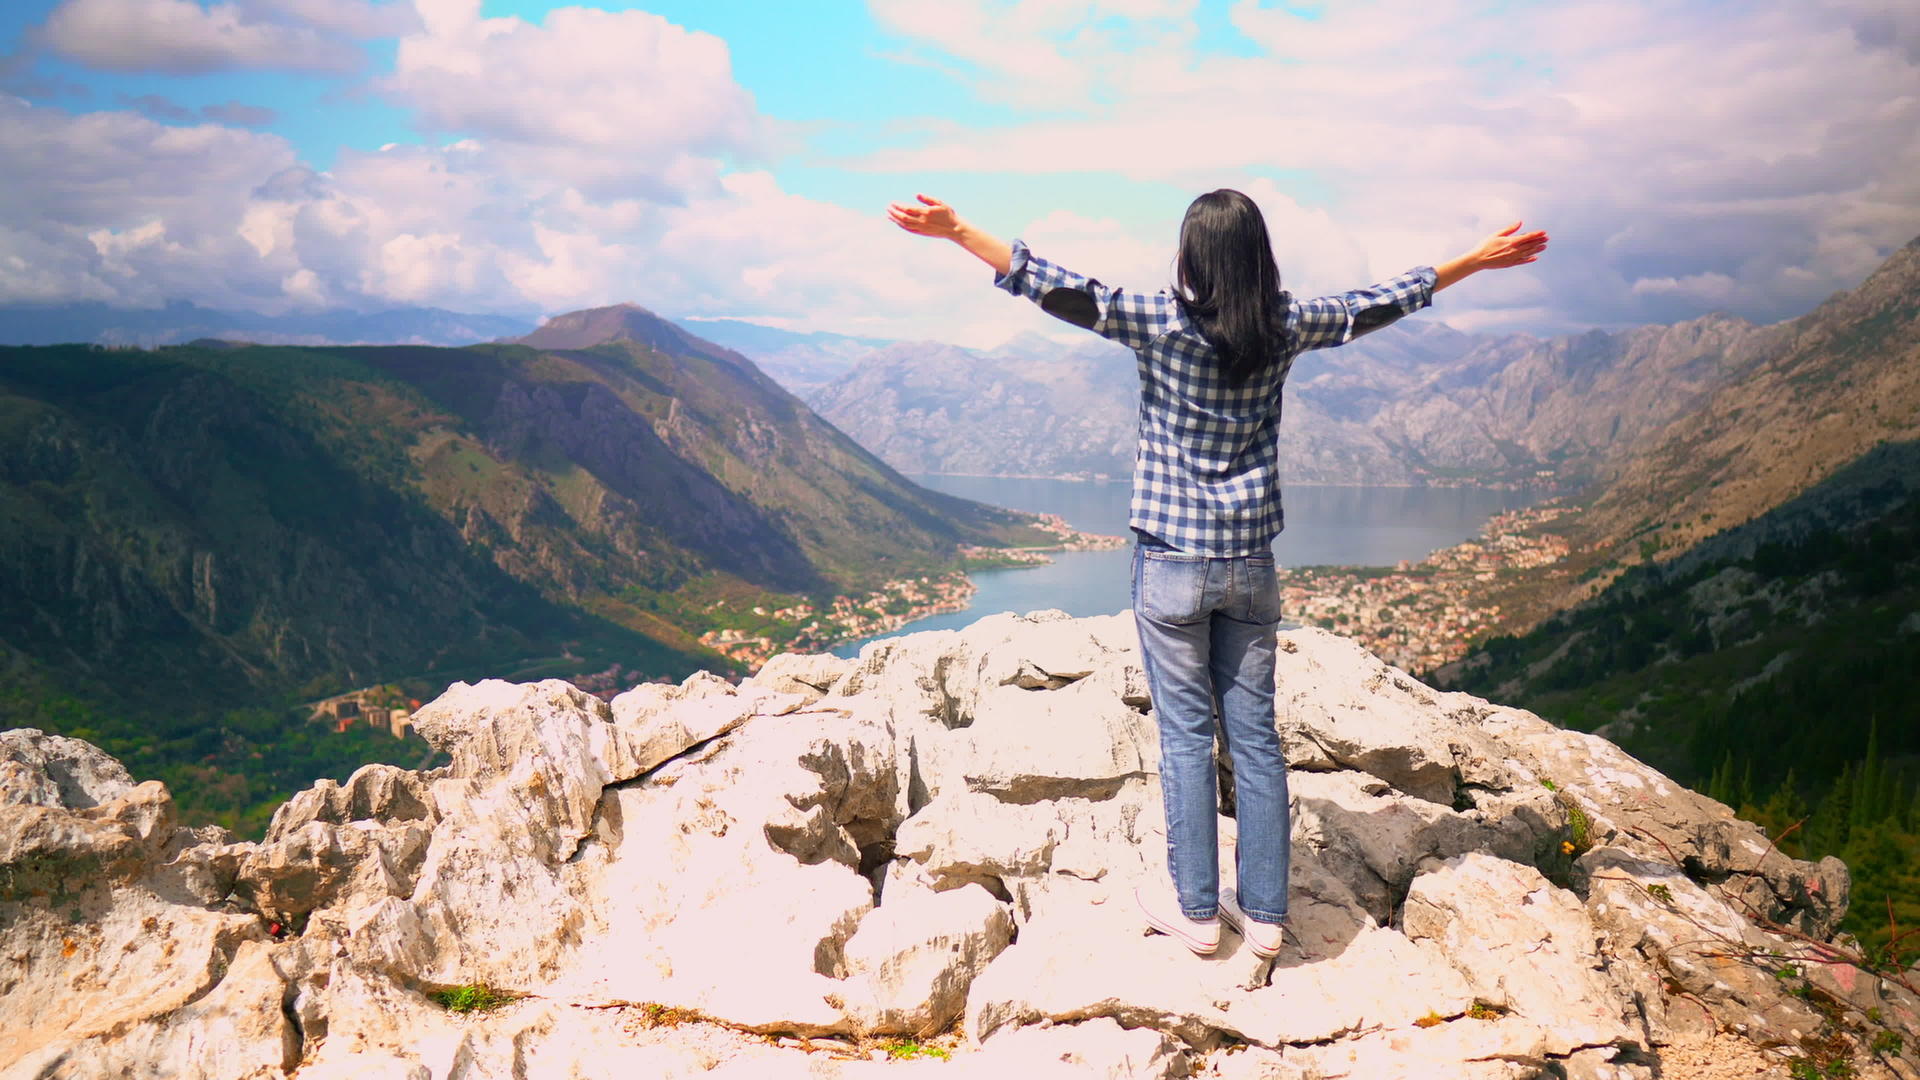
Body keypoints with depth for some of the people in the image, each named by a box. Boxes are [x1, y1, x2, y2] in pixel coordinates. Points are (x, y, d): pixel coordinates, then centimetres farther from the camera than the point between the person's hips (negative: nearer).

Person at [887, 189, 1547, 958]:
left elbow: (1056, 289, -17)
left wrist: (956, 230, -18)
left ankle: (1197, 910, 14)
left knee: (1186, 734, 5)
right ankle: (1262, 913, 19)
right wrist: (1477, 259, 25)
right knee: (1255, 733, 10)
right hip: (1252, 563, 4)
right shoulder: (1285, 330, -1)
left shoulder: (1162, 323, -12)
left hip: (1171, 563, -3)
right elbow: (1378, 304, 11)